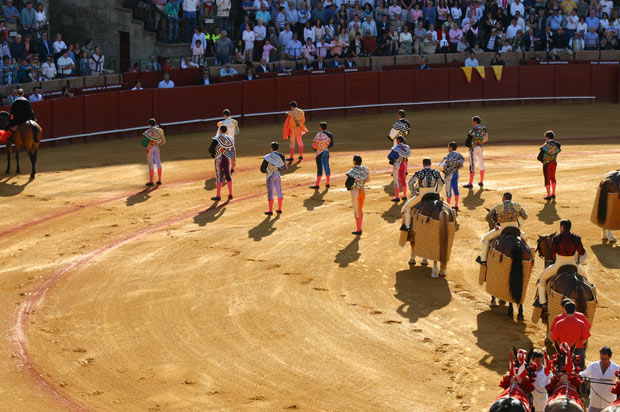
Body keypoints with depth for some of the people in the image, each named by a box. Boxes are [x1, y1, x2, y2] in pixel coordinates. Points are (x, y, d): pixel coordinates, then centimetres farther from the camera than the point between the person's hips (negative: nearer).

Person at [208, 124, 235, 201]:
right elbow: (233, 151, 6)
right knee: (228, 175, 14)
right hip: (227, 158, 4)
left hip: (219, 159, -4)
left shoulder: (217, 139, -13)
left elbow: (210, 149, -15)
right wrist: (233, 161, 14)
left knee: (219, 176, -1)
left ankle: (218, 196, -1)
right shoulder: (230, 139, 2)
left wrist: (214, 154, 5)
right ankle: (230, 194, 17)